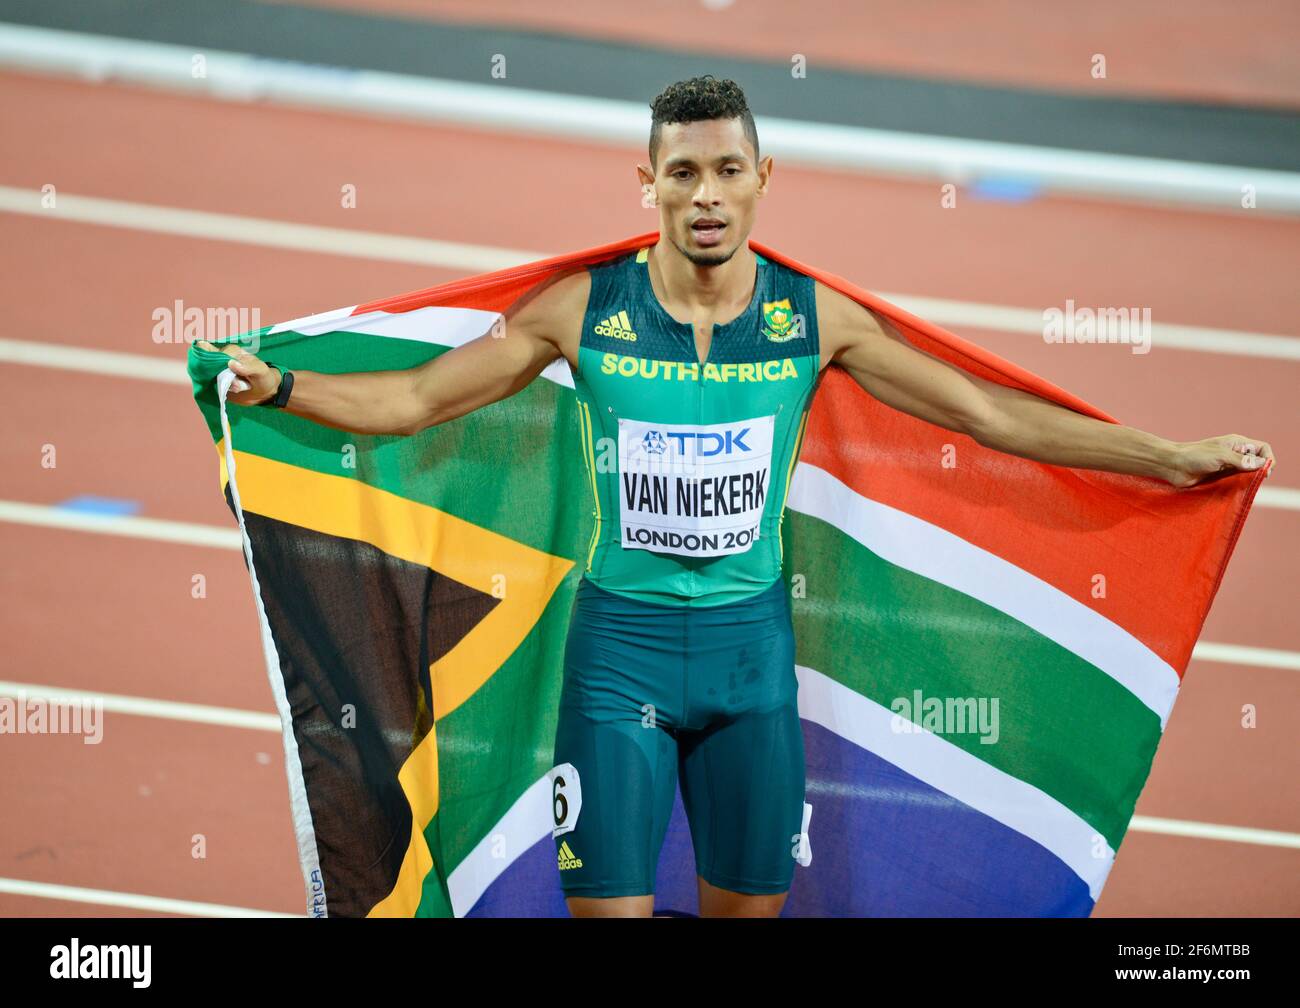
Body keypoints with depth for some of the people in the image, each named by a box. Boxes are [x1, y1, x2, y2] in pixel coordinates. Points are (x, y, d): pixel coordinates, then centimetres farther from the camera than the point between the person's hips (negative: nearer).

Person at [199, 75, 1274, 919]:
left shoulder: (815, 318, -2)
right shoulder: (583, 309, -6)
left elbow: (991, 412, 4)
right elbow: (417, 399, -1)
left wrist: (1170, 454, 4)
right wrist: (280, 386, -15)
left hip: (751, 643, 2)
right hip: (621, 641, -2)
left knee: (751, 903, 10)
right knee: (609, 907, -4)